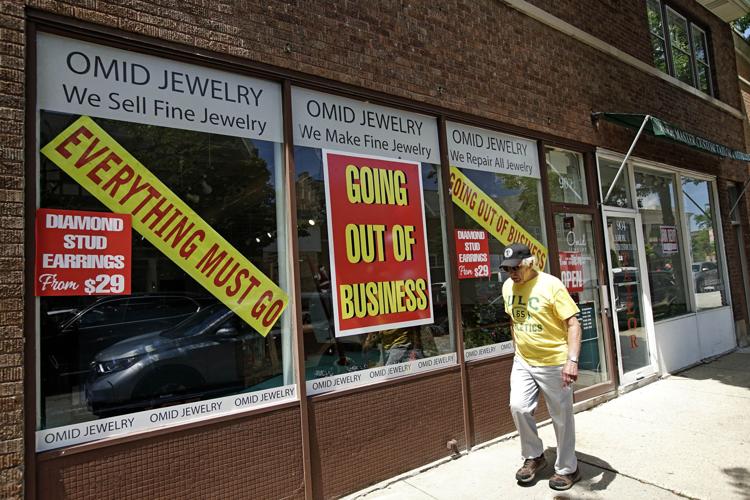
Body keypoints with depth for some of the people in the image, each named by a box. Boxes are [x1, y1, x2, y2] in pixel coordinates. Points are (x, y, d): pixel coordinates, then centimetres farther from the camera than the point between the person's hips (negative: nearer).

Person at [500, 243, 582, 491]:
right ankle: (534, 456, 23)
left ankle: (567, 468, 29)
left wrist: (572, 360, -27)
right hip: (522, 362, 5)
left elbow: (573, 324, -17)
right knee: (518, 407, -2)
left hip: (554, 363, -5)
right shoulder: (507, 287, 2)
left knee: (561, 417, 8)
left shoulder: (551, 285, -17)